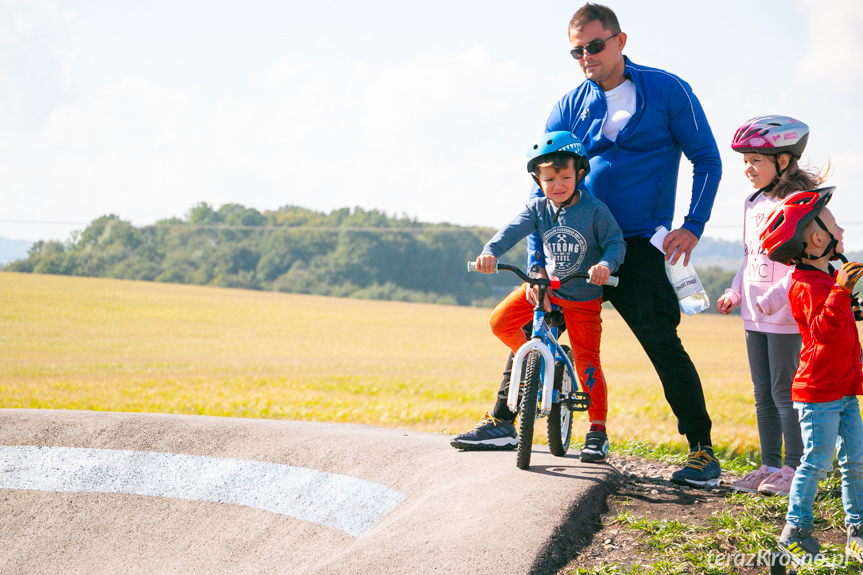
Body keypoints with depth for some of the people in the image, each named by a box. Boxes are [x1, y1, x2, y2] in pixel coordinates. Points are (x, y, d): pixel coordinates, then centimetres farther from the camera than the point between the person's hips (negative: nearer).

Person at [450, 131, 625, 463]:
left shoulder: (595, 210, -15)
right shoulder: (537, 208, -8)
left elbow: (616, 242, -16)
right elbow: (514, 229, -22)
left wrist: (606, 264, -38)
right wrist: (490, 252, -41)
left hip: (583, 298, -4)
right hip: (543, 286, 4)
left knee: (586, 361, -8)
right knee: (499, 322, -8)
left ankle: (598, 431, 2)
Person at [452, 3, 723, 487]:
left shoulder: (667, 91, -2)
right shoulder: (570, 107, 6)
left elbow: (707, 159, 4)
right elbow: (543, 185, 6)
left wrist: (693, 226, -9)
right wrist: (536, 262, -3)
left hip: (639, 247, -4)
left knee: (663, 342, -12)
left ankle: (703, 451, -3)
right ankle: (502, 419, 16)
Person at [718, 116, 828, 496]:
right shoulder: (753, 203, 14)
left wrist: (776, 297, -25)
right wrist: (735, 293, 11)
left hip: (786, 315, -8)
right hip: (755, 314, 8)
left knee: (784, 390, -4)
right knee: (763, 393, 12)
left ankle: (795, 468, 5)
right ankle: (770, 465, 20)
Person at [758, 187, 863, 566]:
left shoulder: (828, 278, 15)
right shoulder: (807, 285, -16)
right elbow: (824, 330, -31)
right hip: (819, 392, -9)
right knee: (817, 461, -4)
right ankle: (796, 531, 7)